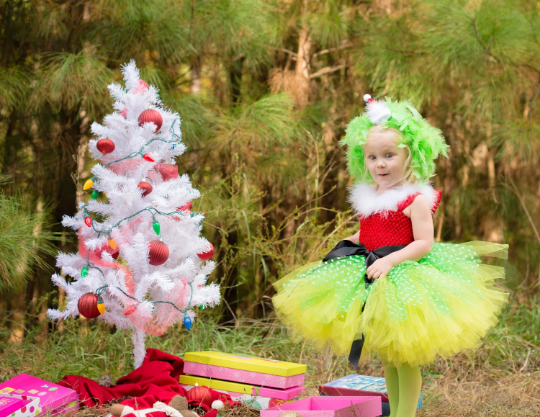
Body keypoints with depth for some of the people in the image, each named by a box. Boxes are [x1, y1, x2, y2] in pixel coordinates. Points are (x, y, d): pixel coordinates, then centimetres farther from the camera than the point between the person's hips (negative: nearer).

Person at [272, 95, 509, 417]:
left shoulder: (417, 199, -13)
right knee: (387, 357, 18)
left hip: (404, 279, -7)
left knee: (405, 359, -1)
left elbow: (424, 243, -19)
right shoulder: (369, 197, 8)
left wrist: (390, 260, -28)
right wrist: (348, 243, 6)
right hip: (370, 278, 7)